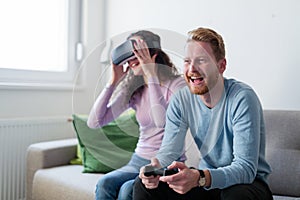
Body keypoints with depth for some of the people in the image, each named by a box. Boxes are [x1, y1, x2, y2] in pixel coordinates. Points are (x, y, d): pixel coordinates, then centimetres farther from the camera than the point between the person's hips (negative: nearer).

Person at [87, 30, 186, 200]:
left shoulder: (178, 84, -9)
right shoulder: (133, 90, 7)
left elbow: (164, 121, -29)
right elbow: (94, 122, 0)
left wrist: (151, 75, -23)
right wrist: (114, 81, -4)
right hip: (139, 162, 5)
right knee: (105, 184, -23)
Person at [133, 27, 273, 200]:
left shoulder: (243, 98, -22)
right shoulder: (181, 100, -5)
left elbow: (246, 168, -27)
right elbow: (170, 149, -8)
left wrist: (199, 178, -44)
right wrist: (155, 166, -32)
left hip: (248, 181, -4)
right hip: (205, 180, 4)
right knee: (144, 184, -13)